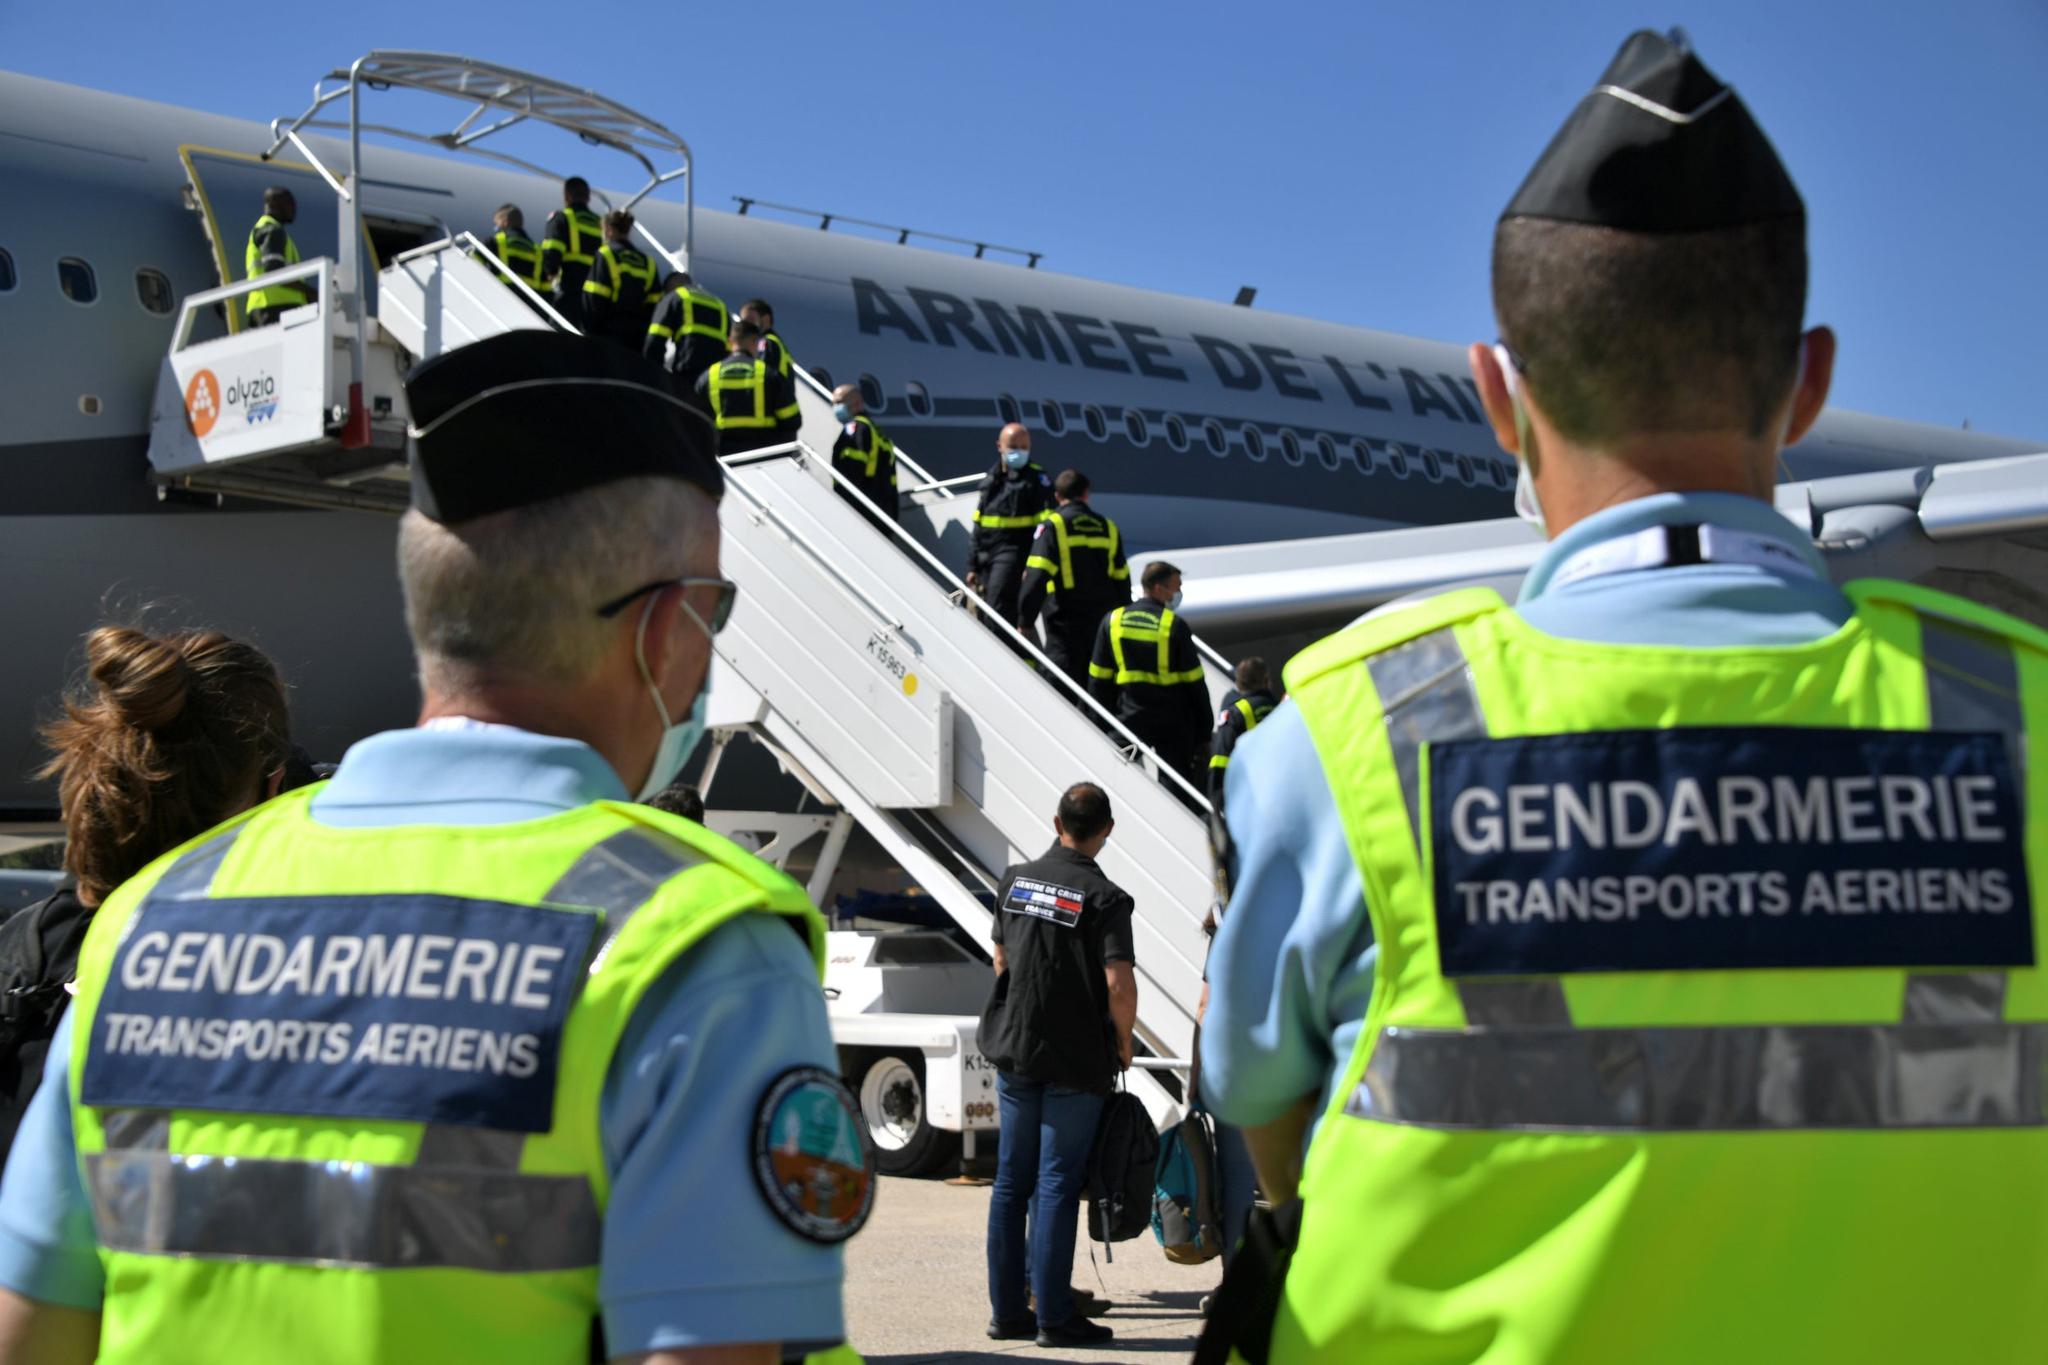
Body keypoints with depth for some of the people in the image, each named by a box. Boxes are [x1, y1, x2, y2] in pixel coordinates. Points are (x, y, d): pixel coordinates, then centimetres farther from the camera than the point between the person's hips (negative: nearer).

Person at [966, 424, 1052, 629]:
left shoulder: (1037, 479, -3)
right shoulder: (990, 479, 18)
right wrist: (973, 565, 18)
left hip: (1014, 553, -7)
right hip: (986, 556, 7)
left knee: (999, 610, -19)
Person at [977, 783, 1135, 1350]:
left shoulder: (1014, 881, 5)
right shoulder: (1103, 897, -13)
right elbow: (1120, 985, -19)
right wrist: (1123, 1043, -2)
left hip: (1013, 1050, 5)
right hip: (1076, 1060, -5)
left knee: (1011, 1182, 11)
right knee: (1057, 1186, -2)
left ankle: (1007, 1310, 15)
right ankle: (1054, 1317, 1)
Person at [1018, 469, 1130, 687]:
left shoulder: (1052, 526, -7)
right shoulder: (1108, 528, 9)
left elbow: (1036, 578, -15)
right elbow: (1122, 580, 16)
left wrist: (1025, 619, -8)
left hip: (1065, 622, -5)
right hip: (1102, 620, 5)